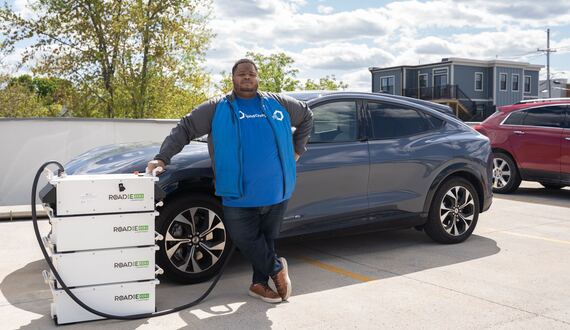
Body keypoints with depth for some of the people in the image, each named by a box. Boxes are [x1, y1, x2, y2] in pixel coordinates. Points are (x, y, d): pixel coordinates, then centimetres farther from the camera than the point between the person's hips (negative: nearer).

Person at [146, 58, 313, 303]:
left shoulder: (278, 104, 10)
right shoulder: (216, 108, 3)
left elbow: (306, 117, 25)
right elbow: (184, 129, 1)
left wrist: (297, 150, 17)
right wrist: (162, 158, -10)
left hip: (277, 191, 2)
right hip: (239, 194, -2)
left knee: (267, 238, 11)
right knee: (244, 238, -2)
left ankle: (260, 283, 29)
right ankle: (276, 268, 22)